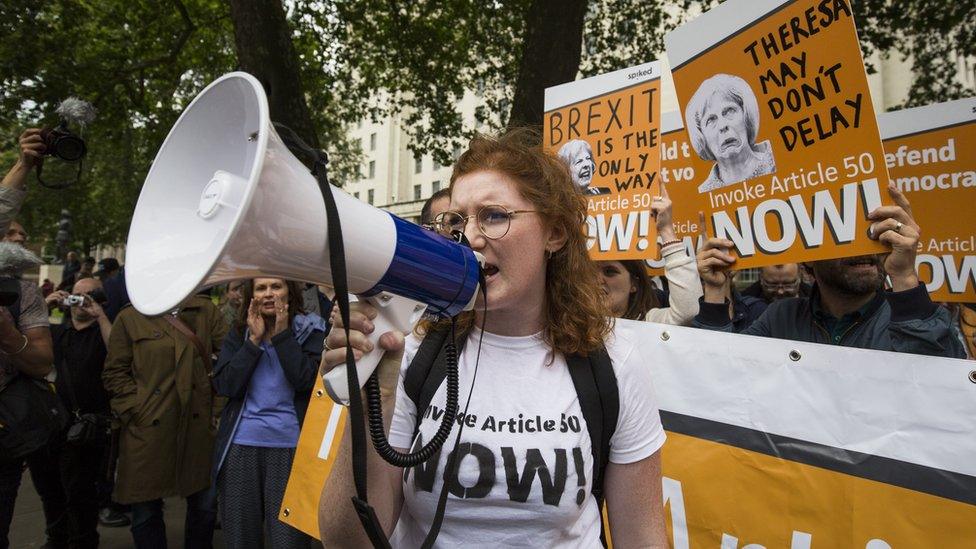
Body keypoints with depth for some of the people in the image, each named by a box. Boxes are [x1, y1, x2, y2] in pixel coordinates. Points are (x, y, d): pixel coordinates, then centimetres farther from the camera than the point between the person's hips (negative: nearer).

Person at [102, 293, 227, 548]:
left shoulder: (205, 310, 7)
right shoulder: (129, 318, 1)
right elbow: (114, 372, 1)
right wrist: (137, 410, -7)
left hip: (198, 425, 2)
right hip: (148, 429, -1)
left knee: (205, 504, 8)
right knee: (146, 510, 9)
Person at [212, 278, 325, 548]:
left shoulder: (310, 331, -1)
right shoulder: (239, 333, 7)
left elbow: (307, 381, -15)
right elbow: (224, 386, -5)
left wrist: (281, 334, -13)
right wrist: (254, 339, -9)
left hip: (290, 446, -3)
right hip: (240, 446, 3)